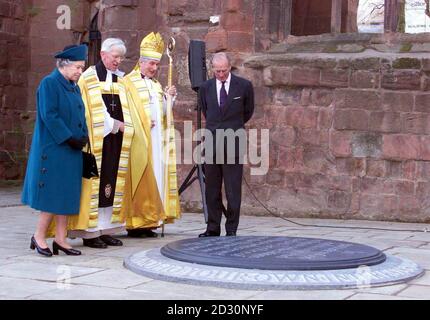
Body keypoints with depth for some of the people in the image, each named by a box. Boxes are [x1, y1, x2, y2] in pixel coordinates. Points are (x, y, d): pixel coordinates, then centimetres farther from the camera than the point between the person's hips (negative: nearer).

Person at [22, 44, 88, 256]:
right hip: (54, 149, -8)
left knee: (67, 195, 6)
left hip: (72, 150, 8)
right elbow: (49, 115, -16)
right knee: (53, 193, -5)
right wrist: (69, 138, -18)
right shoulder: (49, 83, -9)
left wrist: (83, 136, 0)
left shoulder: (74, 87, 14)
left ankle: (60, 239, 11)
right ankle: (39, 237, 7)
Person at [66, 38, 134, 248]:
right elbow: (87, 112, -9)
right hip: (96, 140, -6)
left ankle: (106, 230, 10)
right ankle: (90, 233, -2)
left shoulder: (121, 79, 15)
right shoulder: (89, 78, -3)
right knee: (94, 183, -6)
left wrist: (121, 125, 0)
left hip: (116, 140, 6)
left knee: (112, 183, 6)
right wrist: (112, 125, -9)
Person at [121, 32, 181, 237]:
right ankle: (135, 223, -5)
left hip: (157, 140, 7)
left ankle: (149, 221, 7)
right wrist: (144, 123, -16)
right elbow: (128, 112, -10)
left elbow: (163, 112, 17)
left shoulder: (156, 85, 19)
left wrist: (169, 97, 1)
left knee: (157, 177, 4)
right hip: (138, 140, -7)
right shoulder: (129, 83, -3)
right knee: (140, 180, -8)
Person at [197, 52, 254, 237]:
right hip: (212, 142, 3)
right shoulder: (205, 87, 6)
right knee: (211, 189, 6)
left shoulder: (244, 86, -1)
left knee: (233, 189, -1)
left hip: (234, 143, -3)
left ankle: (231, 229, 5)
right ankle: (213, 228, 13)